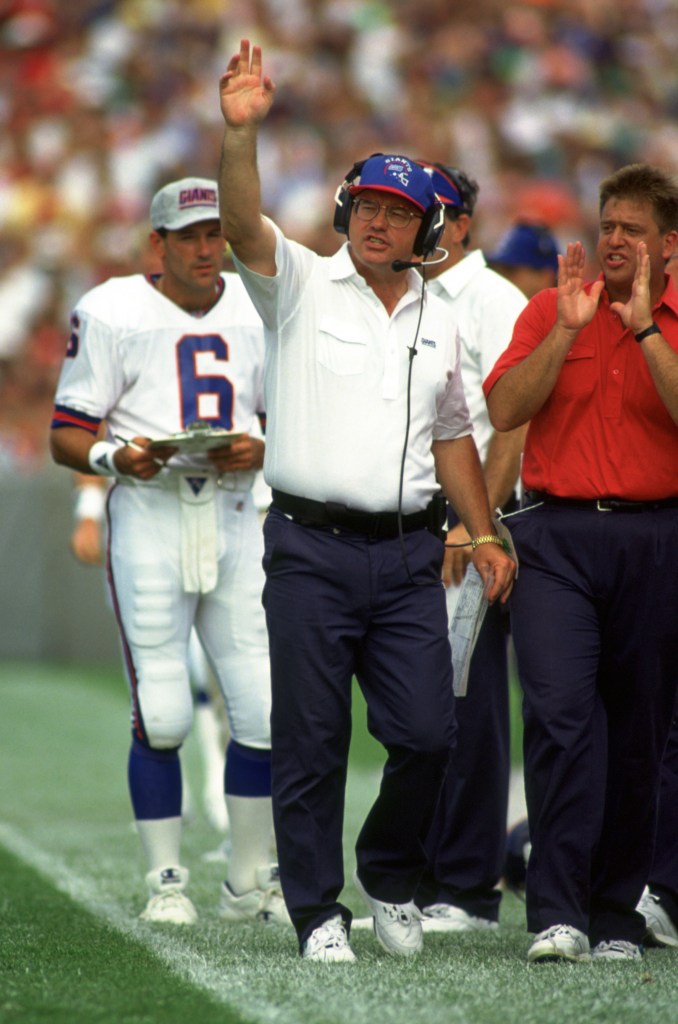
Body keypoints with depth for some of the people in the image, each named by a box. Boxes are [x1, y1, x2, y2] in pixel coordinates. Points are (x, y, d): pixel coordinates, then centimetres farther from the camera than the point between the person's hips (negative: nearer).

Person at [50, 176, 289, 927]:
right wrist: (116, 457, -21)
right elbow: (67, 435, -1)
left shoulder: (257, 310, 12)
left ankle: (250, 884, 14)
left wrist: (260, 450, -6)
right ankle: (165, 881, 8)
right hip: (150, 514, -3)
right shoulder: (111, 312, -1)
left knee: (267, 710, -1)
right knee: (161, 716, -7)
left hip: (235, 515, 4)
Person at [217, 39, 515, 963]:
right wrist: (241, 132, -32)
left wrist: (482, 534, 16)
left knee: (427, 733, -2)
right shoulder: (301, 286, 3)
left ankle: (390, 877, 22)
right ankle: (318, 912, 8)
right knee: (311, 740, -1)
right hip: (312, 548, -4)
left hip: (408, 555, 4)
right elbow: (243, 224, -16)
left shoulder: (438, 323, 17)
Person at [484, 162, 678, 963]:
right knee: (559, 710, -15)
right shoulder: (550, 309, 9)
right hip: (557, 535, 0)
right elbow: (504, 410, -2)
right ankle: (556, 914, -16)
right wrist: (568, 330, -11)